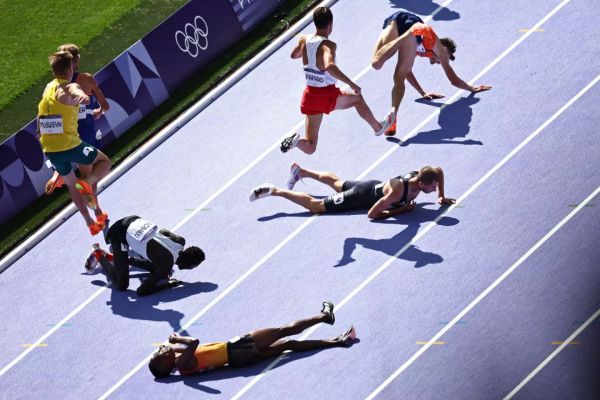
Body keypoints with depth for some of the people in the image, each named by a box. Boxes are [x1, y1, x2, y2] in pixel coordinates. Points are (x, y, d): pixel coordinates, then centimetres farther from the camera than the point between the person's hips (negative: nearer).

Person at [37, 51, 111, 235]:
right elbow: (76, 93, -35)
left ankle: (90, 222, 26)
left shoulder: (48, 88, 13)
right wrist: (82, 97, -50)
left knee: (71, 185, 24)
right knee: (104, 162, 15)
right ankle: (87, 182, -13)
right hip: (69, 145, -7)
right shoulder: (70, 87, -8)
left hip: (49, 149, 7)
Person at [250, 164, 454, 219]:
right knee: (314, 206, 1)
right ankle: (273, 191, 7)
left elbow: (439, 170, 3)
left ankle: (299, 171, 52)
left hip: (374, 187, 7)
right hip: (362, 197, -7)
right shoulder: (398, 192, -43)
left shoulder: (418, 176, -20)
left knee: (336, 182, 33)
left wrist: (441, 196, -3)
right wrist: (401, 210, -35)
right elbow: (372, 214, -40)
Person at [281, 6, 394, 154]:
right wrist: (352, 84, -37)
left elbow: (293, 55, 22)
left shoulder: (304, 40, -1)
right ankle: (378, 127, 45)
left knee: (310, 148, 10)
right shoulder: (328, 45, -20)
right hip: (328, 95, -5)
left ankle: (296, 141, -21)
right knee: (357, 99, 29)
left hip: (310, 95, 5)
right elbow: (330, 66, -40)